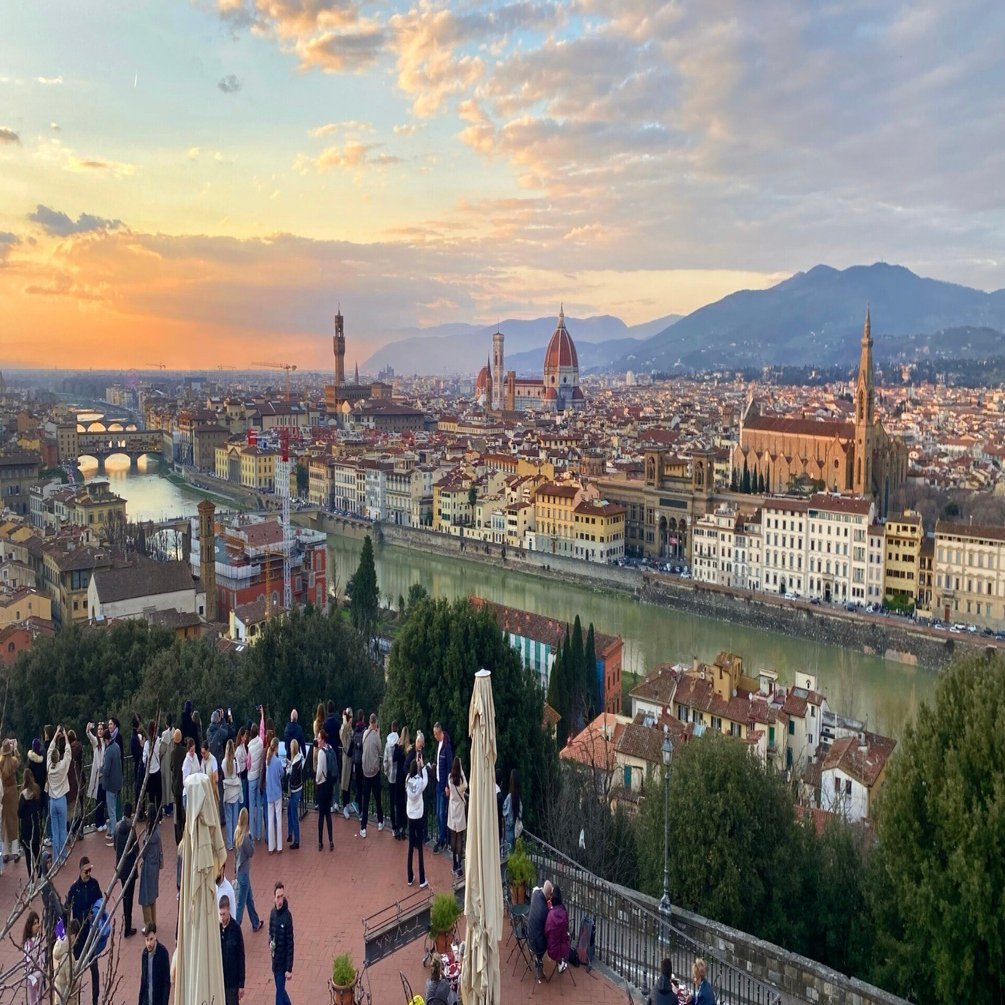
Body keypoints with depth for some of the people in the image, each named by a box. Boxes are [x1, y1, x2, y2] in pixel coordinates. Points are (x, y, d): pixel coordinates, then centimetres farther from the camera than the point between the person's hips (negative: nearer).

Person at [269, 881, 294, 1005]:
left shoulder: (287, 916, -21)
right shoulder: (273, 912, -2)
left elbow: (290, 945, -17)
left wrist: (289, 968, -16)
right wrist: (270, 943, -8)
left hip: (283, 962, -6)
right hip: (275, 960, 6)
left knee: (279, 994, 1)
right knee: (280, 990, 21)